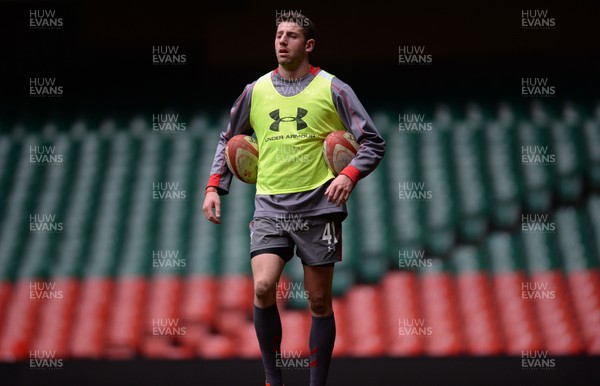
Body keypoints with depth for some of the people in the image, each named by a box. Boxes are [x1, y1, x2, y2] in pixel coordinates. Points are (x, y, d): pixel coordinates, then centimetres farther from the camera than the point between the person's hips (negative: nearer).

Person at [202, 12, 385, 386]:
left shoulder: (332, 89, -1)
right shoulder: (256, 91, 9)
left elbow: (373, 142, 0)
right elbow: (229, 140, 21)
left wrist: (349, 175, -18)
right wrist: (215, 187, 9)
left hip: (319, 207, -2)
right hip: (270, 208, 2)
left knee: (319, 302, 3)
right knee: (263, 288, -17)